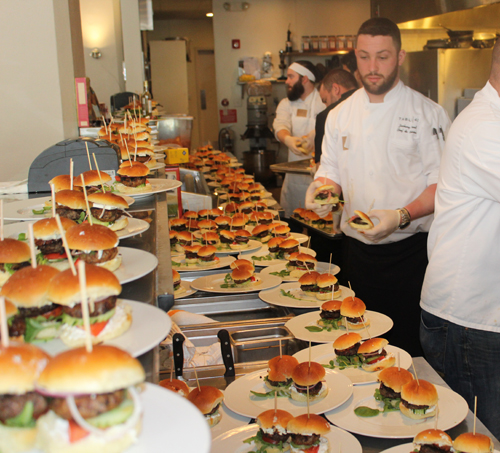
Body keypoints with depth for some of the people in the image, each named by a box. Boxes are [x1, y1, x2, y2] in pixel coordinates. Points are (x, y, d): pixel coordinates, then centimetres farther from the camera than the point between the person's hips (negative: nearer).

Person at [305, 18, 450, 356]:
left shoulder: (428, 113, -5)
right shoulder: (340, 115, 8)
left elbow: (442, 184, -8)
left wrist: (402, 216, -23)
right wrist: (322, 188, -8)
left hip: (411, 250, -4)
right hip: (359, 249, 4)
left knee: (409, 345, -1)